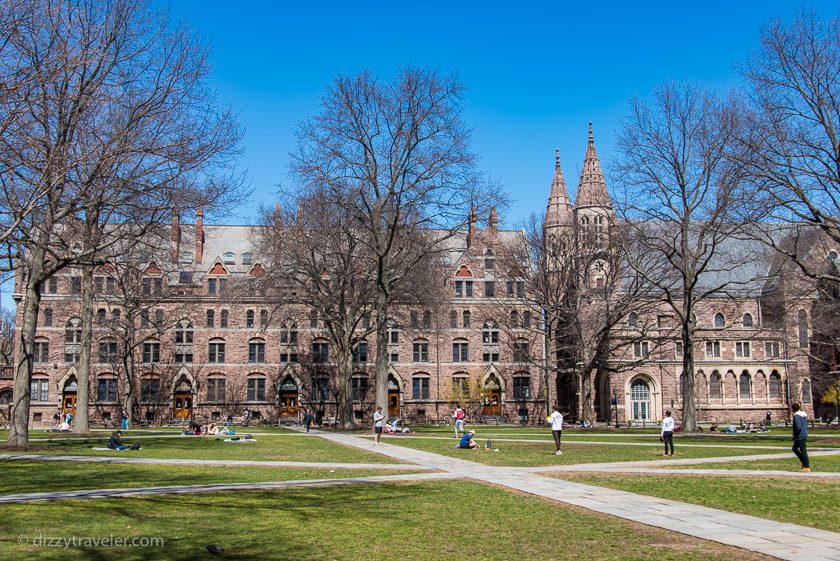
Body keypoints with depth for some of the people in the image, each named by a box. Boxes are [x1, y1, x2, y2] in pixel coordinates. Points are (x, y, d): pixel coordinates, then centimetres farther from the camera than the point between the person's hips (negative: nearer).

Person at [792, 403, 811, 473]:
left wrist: (795, 434, -11)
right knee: (795, 449, 20)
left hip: (800, 437, -10)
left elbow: (798, 427, -27)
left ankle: (807, 467, 1)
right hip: (804, 435, 10)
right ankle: (805, 463, 20)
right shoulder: (804, 415, 11)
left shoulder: (796, 416, -19)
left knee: (803, 451, -4)